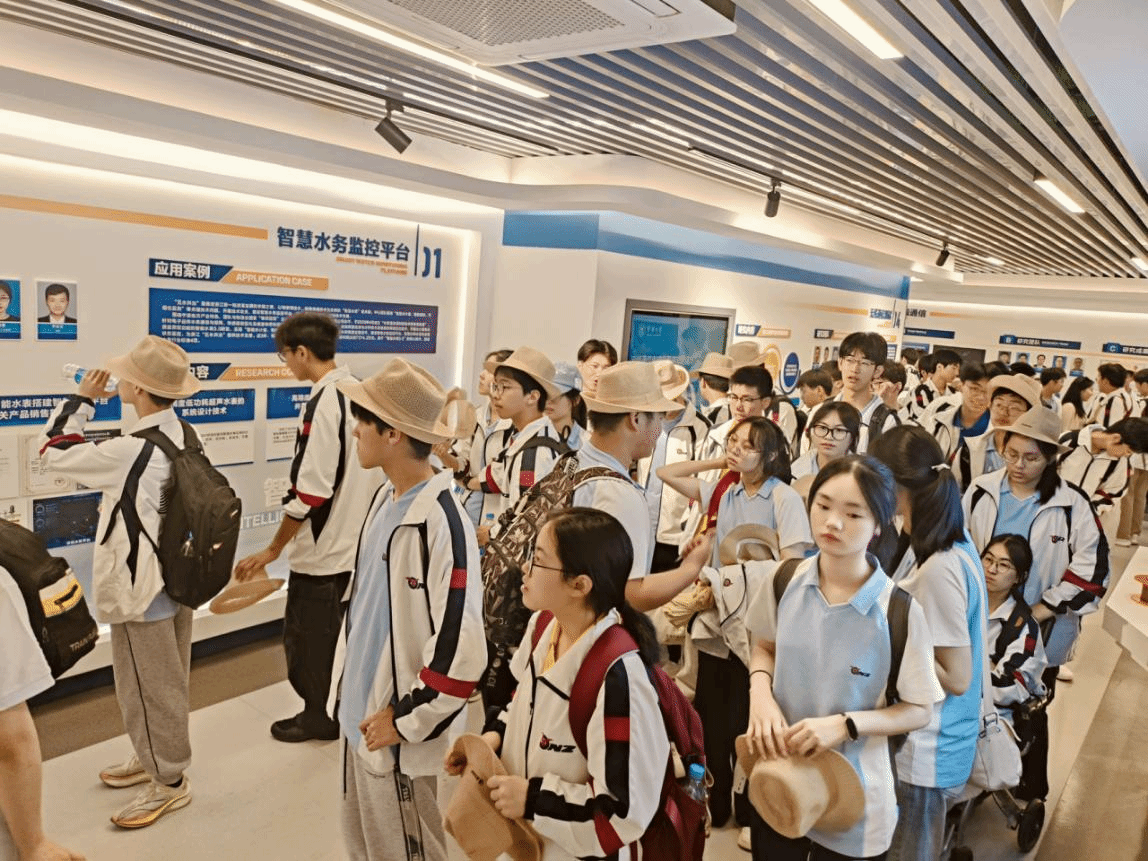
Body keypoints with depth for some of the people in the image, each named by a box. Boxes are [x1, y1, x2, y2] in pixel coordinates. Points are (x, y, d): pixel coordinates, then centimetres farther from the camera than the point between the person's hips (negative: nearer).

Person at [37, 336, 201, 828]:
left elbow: (52, 451, -14)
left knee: (148, 688, 7)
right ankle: (155, 757, 41)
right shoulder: (182, 437, -2)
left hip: (143, 590, -9)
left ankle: (168, 783, 22)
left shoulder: (131, 451, -27)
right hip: (176, 577, 9)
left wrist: (82, 399, -6)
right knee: (165, 682, 23)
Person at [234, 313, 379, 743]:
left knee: (306, 636, 11)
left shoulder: (322, 404, -21)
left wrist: (272, 551, -13)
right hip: (357, 542, 8)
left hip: (320, 550, -8)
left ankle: (318, 716, 26)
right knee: (340, 631, 21)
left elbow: (309, 492, -22)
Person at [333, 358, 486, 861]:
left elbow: (462, 650, -26)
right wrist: (350, 689, 15)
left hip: (395, 729, -8)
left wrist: (405, 719, -16)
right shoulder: (386, 498, 1)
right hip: (360, 711, 8)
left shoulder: (441, 523, -26)